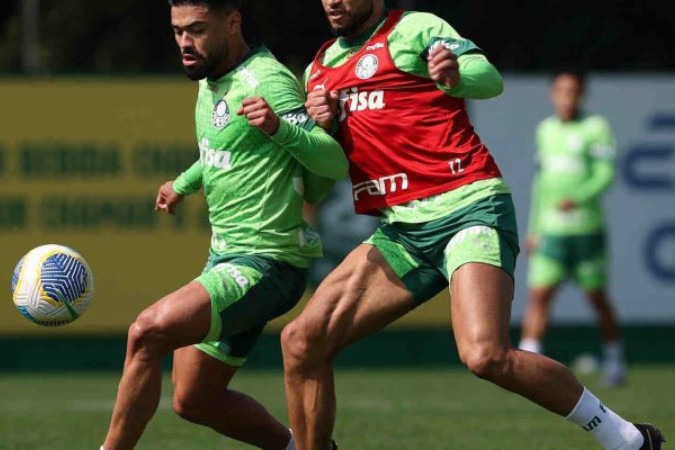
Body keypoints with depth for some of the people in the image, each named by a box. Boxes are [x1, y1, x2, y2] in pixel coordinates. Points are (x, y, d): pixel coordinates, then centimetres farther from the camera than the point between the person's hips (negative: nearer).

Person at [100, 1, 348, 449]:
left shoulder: (268, 82, -18)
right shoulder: (210, 83, 10)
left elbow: (335, 162, -27)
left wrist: (277, 127, -43)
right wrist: (184, 182, 40)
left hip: (267, 263, -10)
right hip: (225, 257, 10)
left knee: (148, 332, -27)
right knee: (194, 401, 15)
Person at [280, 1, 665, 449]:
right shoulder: (318, 70, 18)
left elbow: (489, 78, -17)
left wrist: (455, 75, -41)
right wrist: (318, 125, 0)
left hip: (467, 209, -7)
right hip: (401, 229, 7)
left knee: (486, 355, -26)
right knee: (302, 340, -5)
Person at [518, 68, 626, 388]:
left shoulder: (595, 128, -2)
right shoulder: (545, 130, 14)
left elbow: (606, 174, -10)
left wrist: (579, 197, -26)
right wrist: (534, 228, 19)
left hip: (586, 227, -3)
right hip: (550, 230, 4)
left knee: (597, 297, 6)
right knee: (538, 294, -9)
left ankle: (614, 360, 23)